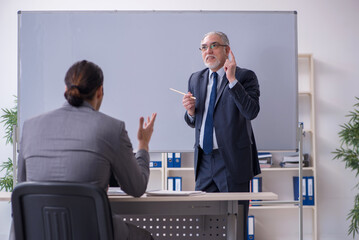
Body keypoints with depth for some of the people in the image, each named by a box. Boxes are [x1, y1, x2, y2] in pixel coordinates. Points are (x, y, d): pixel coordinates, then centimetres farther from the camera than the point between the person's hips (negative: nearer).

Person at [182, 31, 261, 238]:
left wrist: (232, 80, -23)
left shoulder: (245, 77, -3)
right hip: (204, 160, 5)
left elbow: (252, 112, -20)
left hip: (232, 160, -5)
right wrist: (191, 111, -4)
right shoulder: (196, 79, 13)